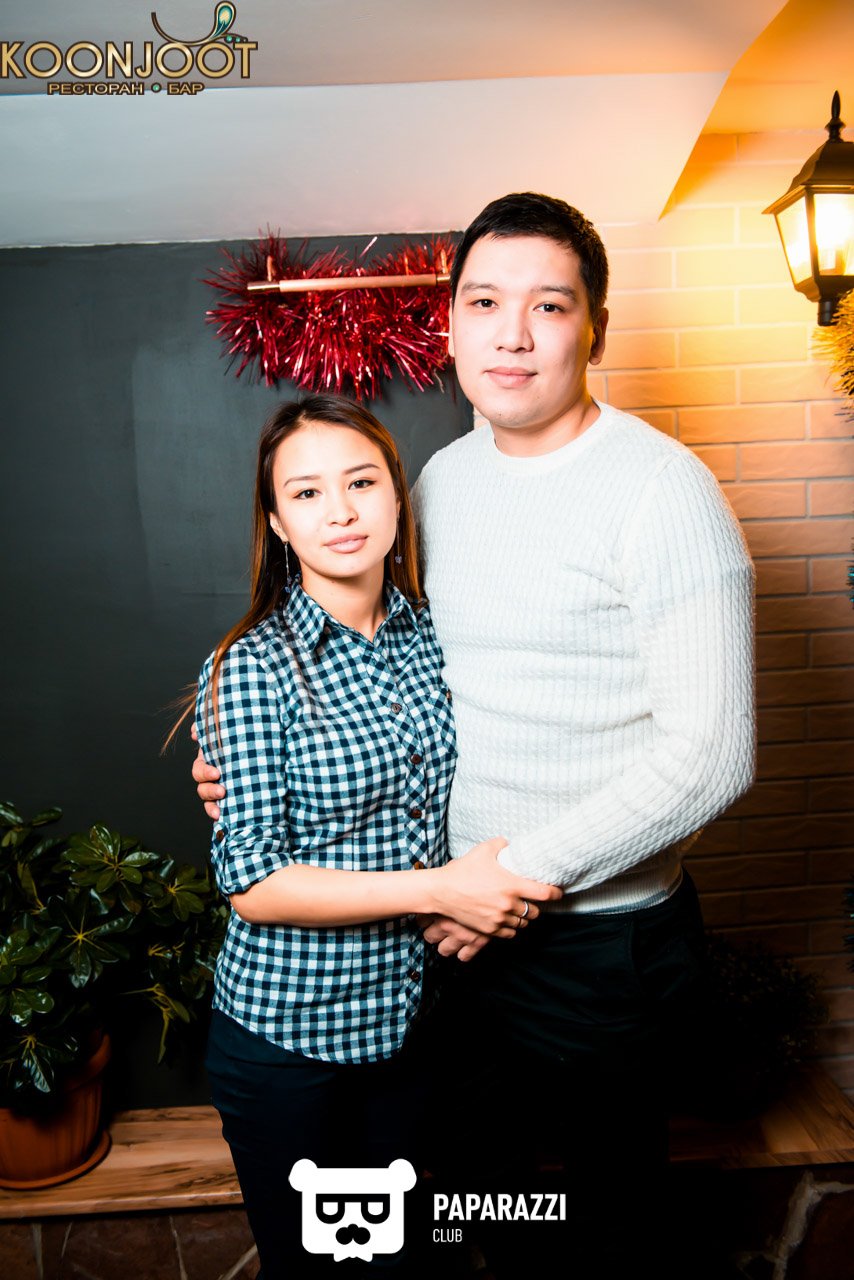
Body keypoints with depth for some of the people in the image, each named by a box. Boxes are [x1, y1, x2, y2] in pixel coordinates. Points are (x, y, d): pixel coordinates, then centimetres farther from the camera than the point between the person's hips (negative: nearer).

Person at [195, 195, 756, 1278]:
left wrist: (523, 869, -20)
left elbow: (709, 755, -21)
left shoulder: (662, 489, -18)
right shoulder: (441, 477, 4)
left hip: (604, 937, -6)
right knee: (479, 1182, 27)